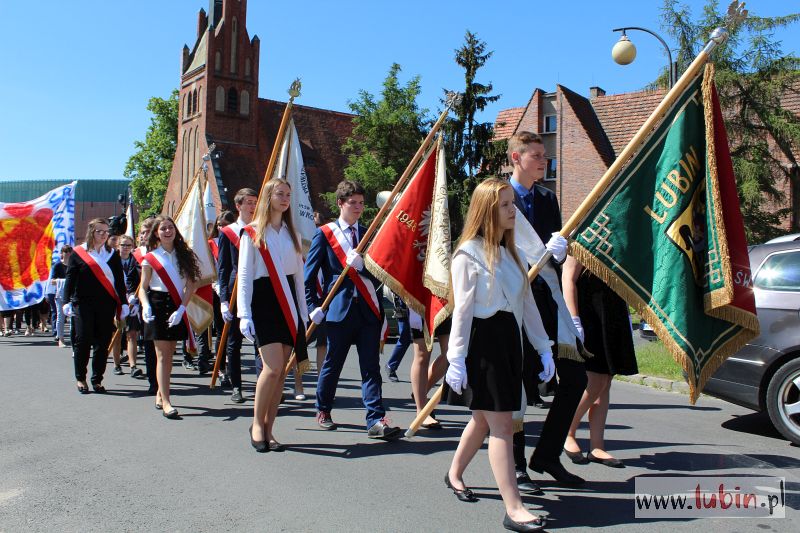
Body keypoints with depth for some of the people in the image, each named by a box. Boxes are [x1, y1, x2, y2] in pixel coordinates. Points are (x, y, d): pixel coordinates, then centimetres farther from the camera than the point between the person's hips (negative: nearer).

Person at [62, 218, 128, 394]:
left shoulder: (113, 254, 10)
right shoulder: (78, 253, 3)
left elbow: (119, 281, 9)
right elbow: (70, 279, 1)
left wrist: (123, 303, 4)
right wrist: (67, 301, -8)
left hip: (106, 306, 2)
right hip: (83, 304, -2)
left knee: (103, 343, 4)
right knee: (82, 340, -2)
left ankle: (97, 379, 15)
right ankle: (80, 378, 15)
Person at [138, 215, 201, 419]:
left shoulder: (183, 255, 7)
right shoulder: (150, 258, 2)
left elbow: (190, 285, 2)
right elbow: (143, 288, 1)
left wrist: (181, 308, -11)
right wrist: (145, 306, -18)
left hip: (177, 308, 3)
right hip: (158, 305, -3)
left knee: (169, 353, 9)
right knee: (162, 354, -6)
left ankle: (160, 394, 24)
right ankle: (165, 402, -8)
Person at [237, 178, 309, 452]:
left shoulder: (292, 234, 16)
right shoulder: (252, 233, 1)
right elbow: (244, 276, -3)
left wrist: (303, 313, 11)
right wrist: (244, 315, -11)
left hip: (288, 302, 5)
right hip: (263, 301, -5)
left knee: (281, 371, 2)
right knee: (273, 367, -15)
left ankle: (268, 429, 12)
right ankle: (257, 424, 5)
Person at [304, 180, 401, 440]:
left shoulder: (368, 234, 12)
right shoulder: (324, 233, 3)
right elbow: (309, 274, 2)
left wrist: (362, 265, -14)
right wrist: (314, 306, -4)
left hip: (368, 308, 3)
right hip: (339, 308, -2)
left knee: (371, 366, -2)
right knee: (332, 363, 9)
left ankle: (376, 421, -2)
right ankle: (323, 410, 31)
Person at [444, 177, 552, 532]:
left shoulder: (510, 252, 14)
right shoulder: (469, 253, -10)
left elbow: (527, 302, 14)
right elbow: (462, 309, -13)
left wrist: (543, 347, 12)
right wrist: (456, 359, -14)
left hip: (509, 339, 8)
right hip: (482, 340, -8)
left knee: (485, 418, 18)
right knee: (501, 423, -5)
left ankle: (454, 474, 39)